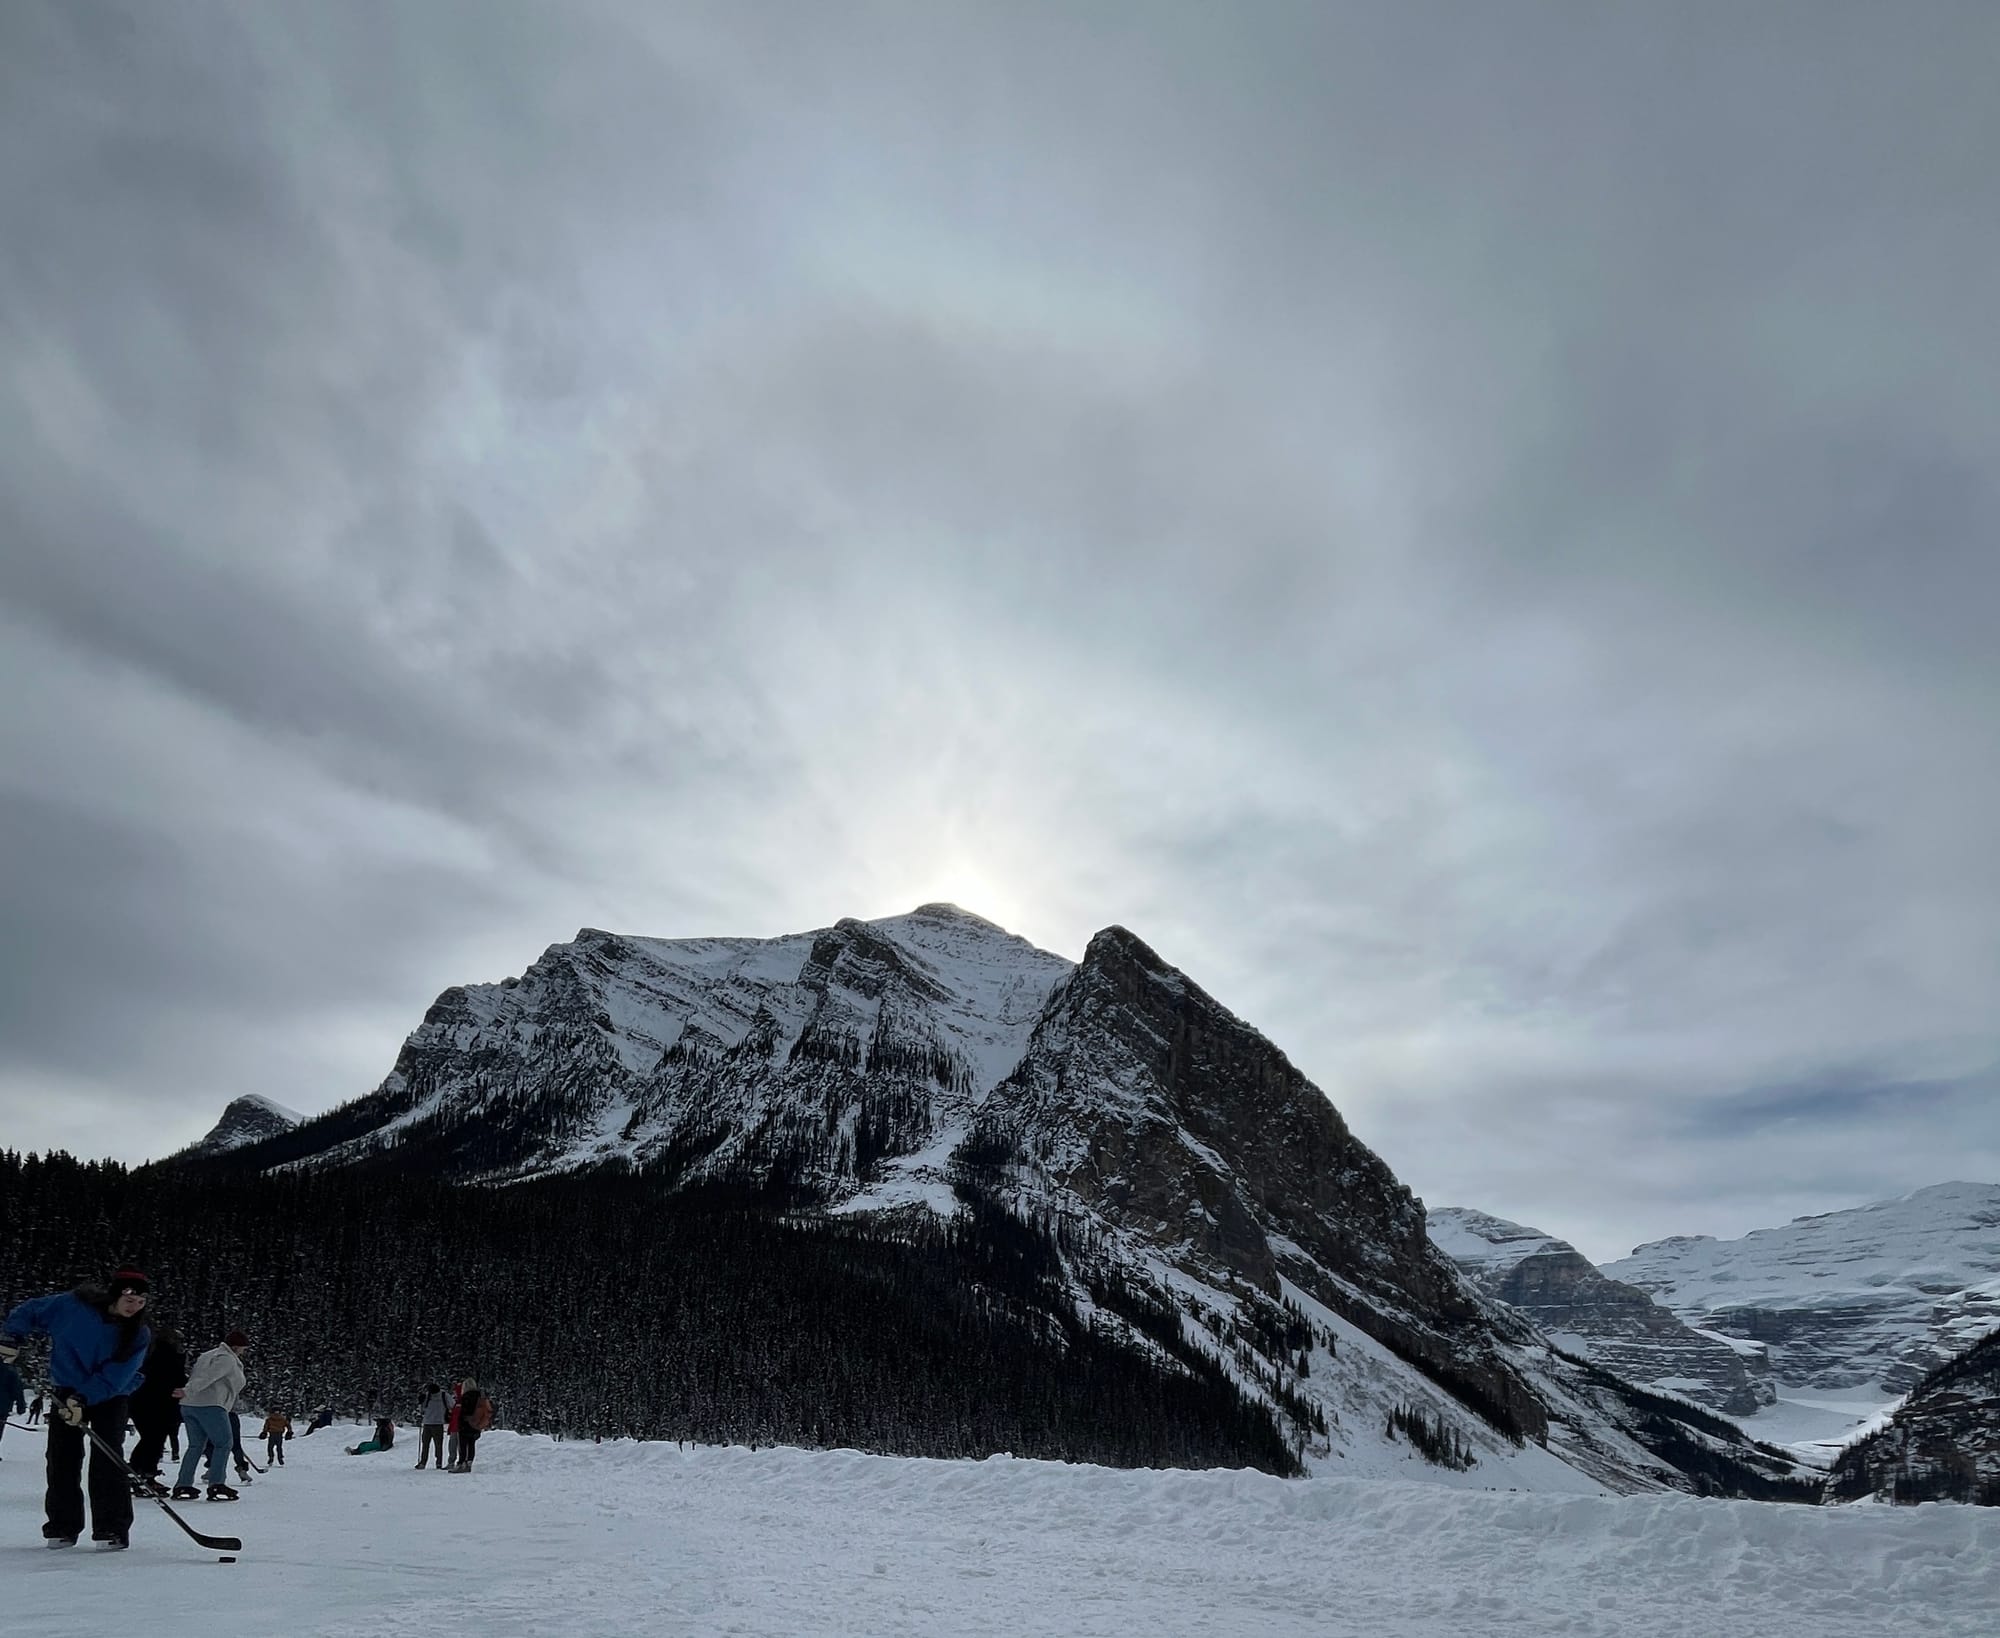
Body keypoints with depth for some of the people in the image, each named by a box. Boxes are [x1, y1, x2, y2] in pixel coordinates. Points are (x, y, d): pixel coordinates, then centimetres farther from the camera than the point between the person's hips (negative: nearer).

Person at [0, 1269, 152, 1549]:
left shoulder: (138, 1335, -19)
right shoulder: (73, 1306, -19)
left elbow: (113, 1378, -22)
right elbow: (31, 1311, -1)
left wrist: (83, 1399, -33)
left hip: (110, 1398, -1)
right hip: (65, 1392, 2)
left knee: (108, 1460, -11)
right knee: (62, 1459, 0)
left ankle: (112, 1528, -7)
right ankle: (62, 1526, 14)